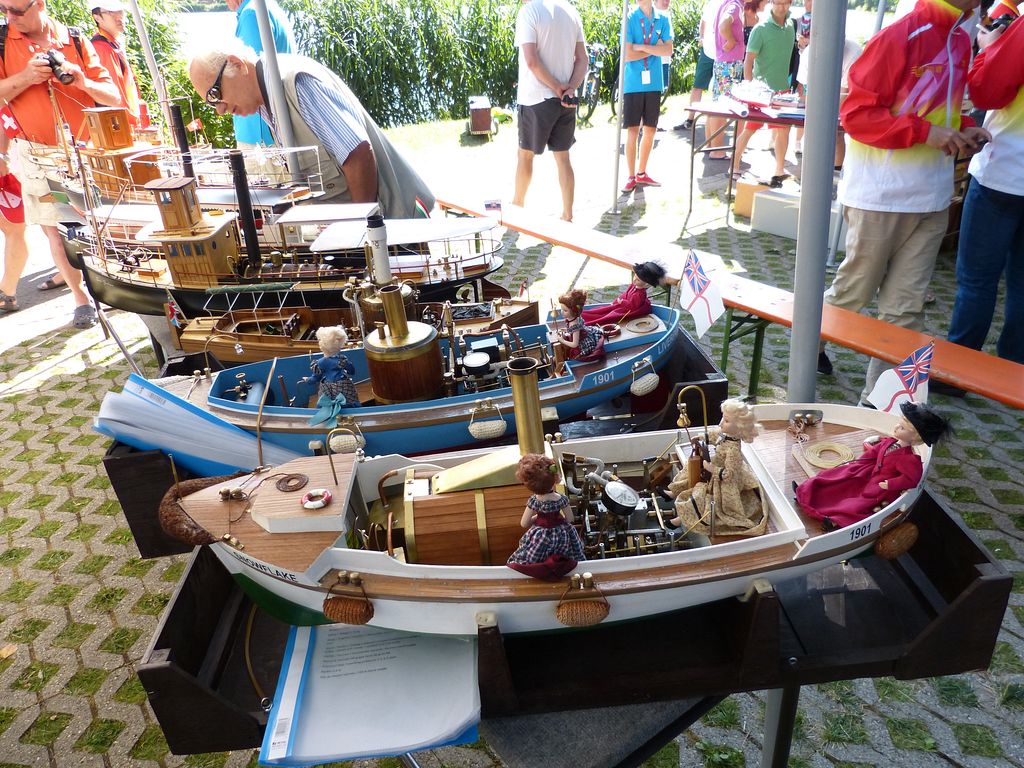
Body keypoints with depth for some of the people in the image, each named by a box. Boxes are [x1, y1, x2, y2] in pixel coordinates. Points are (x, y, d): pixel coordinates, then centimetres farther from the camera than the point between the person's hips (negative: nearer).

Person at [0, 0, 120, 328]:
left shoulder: (76, 42, 0)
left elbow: (113, 97, -2)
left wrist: (83, 82, -20)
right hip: (39, 154, 0)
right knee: (54, 226, 1)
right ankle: (81, 297, 11)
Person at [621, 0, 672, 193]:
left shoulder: (662, 19, 4)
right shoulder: (629, 19, -5)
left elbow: (668, 50, -5)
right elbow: (628, 55, -12)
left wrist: (641, 47, -11)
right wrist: (654, 49, -7)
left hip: (654, 83, 3)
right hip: (633, 84, -3)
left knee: (650, 130, 9)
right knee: (632, 131, 0)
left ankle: (642, 173, 21)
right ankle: (631, 176, 9)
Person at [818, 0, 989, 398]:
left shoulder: (961, 40, 12)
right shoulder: (901, 36, -11)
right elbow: (855, 112, -14)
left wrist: (961, 133, 5)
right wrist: (925, 131, -20)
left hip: (932, 198, 7)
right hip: (881, 195, -7)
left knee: (906, 307, 5)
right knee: (855, 290, 6)